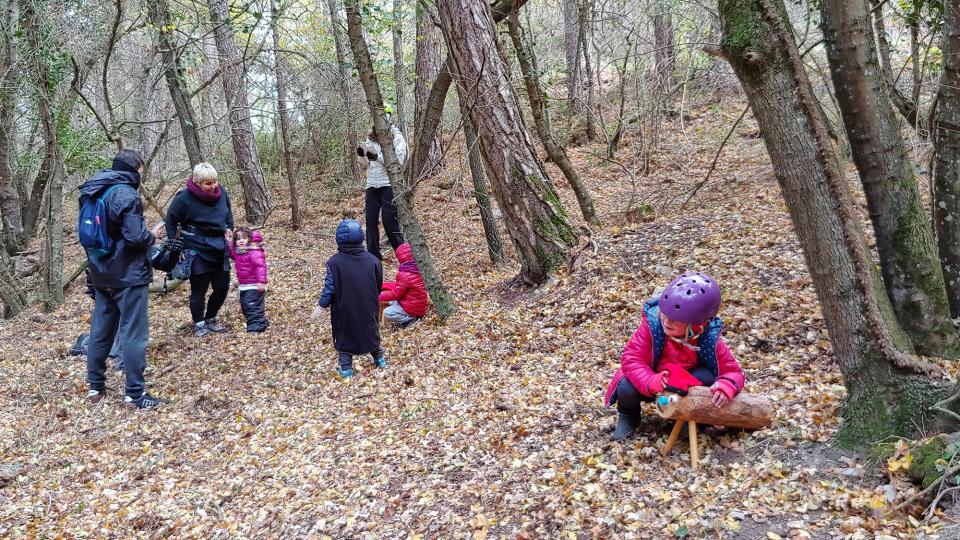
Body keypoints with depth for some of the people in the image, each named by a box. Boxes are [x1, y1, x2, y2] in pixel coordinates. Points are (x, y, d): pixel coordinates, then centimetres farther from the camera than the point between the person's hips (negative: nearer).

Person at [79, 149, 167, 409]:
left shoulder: (91, 193, 10)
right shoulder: (125, 194, -17)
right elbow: (136, 237, -23)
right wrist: (151, 237, -4)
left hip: (101, 274, 8)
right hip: (128, 275, -8)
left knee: (100, 330, 16)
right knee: (133, 333, -3)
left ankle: (95, 386, 25)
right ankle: (135, 393, 1)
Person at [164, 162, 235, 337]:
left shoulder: (221, 192, -4)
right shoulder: (184, 198, -18)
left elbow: (228, 211, 17)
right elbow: (171, 221, -4)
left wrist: (229, 228, 6)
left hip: (220, 249, 5)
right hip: (197, 252, -5)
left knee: (222, 287, 10)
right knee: (199, 290, 5)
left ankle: (211, 319, 31)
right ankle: (199, 324, 22)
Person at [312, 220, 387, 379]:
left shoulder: (334, 262, -18)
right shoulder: (372, 260, -8)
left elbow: (329, 287, -15)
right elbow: (379, 286, 2)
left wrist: (322, 305, -3)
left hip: (344, 310, -3)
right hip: (368, 310, 3)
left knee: (345, 336, 14)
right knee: (371, 332, 24)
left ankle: (346, 368, 16)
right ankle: (379, 358, 37)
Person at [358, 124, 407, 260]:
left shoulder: (396, 137, -3)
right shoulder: (370, 139, 11)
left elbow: (398, 161, -13)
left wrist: (377, 157, -26)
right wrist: (361, 152, -16)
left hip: (388, 184, -5)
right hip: (372, 184, 5)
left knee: (389, 221, -7)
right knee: (371, 220, 2)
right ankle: (373, 255, 11)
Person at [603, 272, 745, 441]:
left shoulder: (708, 337, -25)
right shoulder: (652, 324, -28)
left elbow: (733, 372, -17)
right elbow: (631, 360, -28)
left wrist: (727, 386, -42)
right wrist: (652, 382, -46)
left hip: (685, 383, 1)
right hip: (653, 379, -1)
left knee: (705, 377, -29)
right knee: (626, 389, -30)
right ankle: (628, 415, 8)